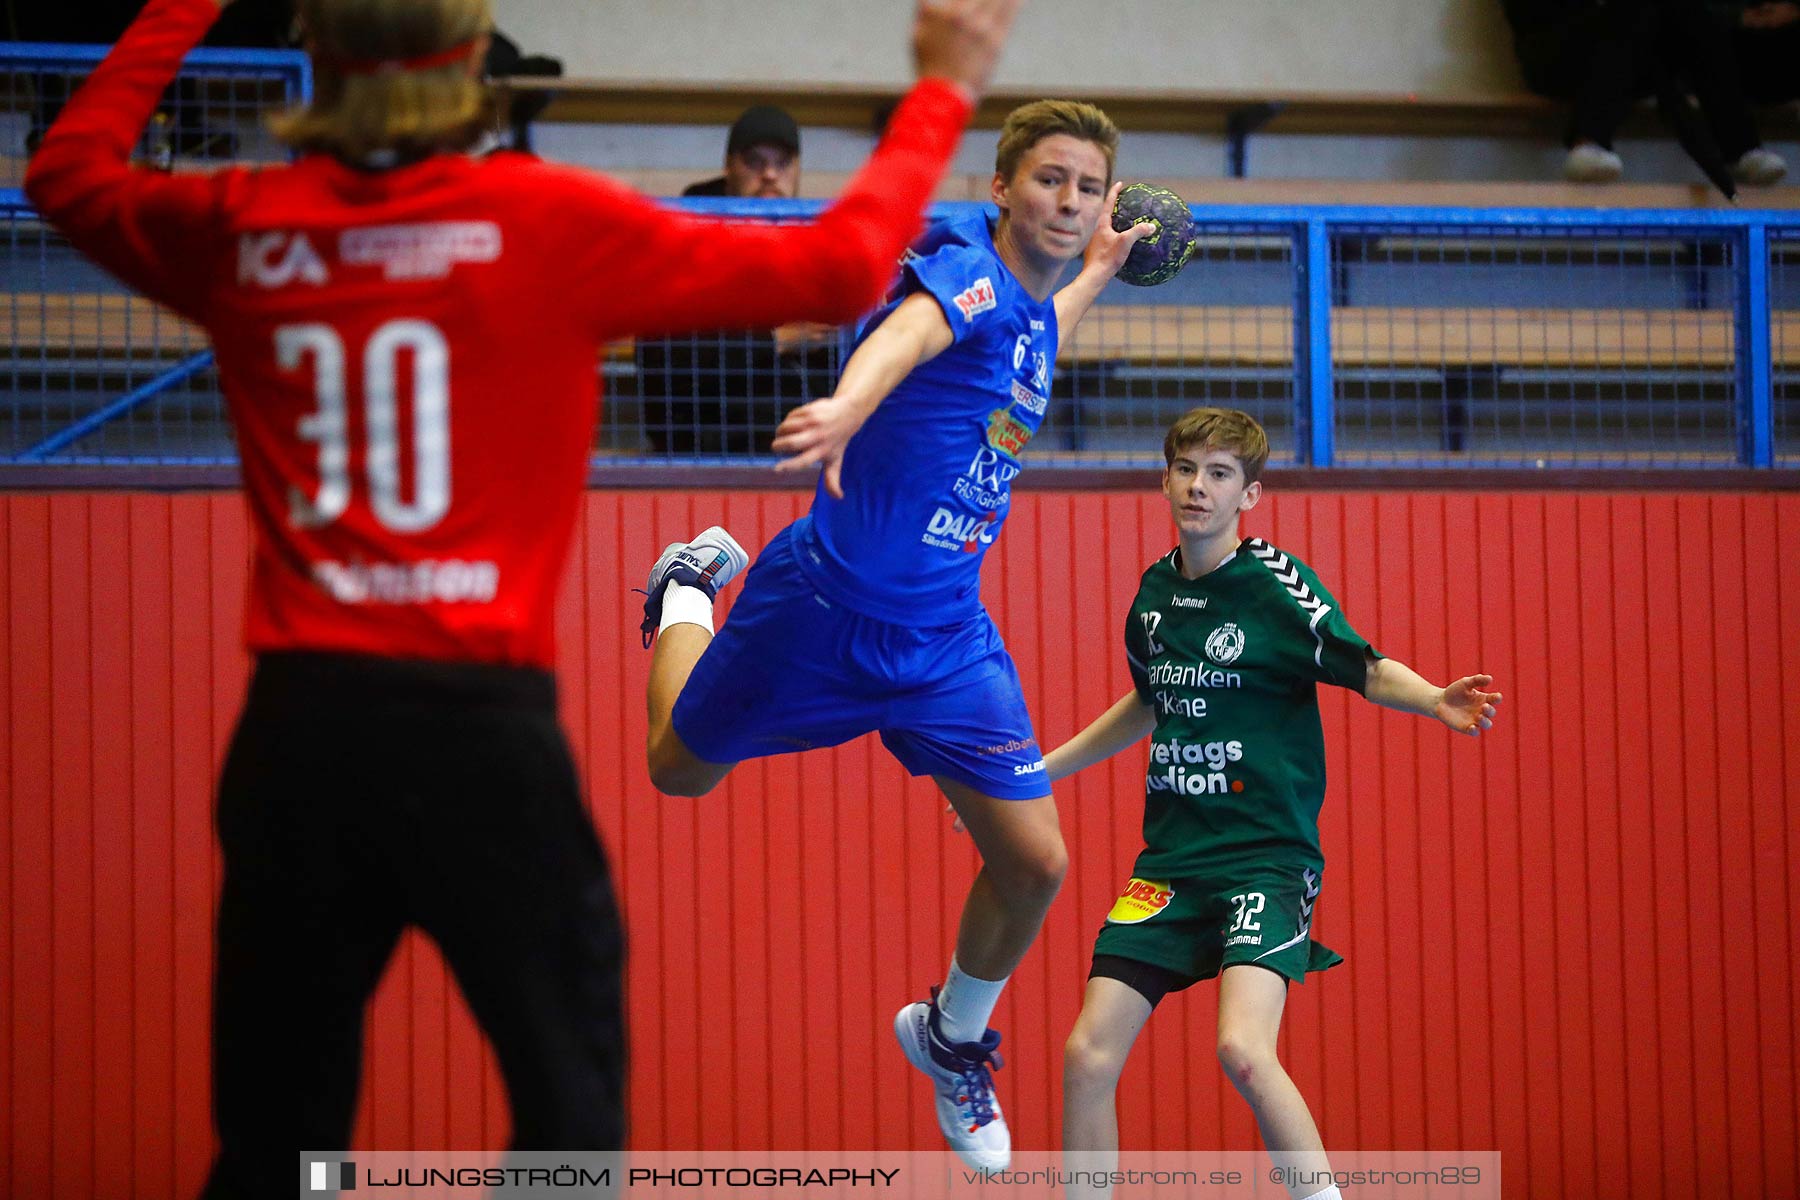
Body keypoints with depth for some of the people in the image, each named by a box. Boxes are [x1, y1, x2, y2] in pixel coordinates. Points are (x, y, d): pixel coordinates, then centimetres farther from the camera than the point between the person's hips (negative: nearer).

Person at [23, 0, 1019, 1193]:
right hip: (482, 727, -4)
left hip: (297, 725, 4)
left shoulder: (239, 231, 4)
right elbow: (841, 267, 0)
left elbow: (68, 169, 26)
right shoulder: (548, 223, -5)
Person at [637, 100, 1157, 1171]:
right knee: (680, 768, 18)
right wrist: (844, 410, -69)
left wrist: (1098, 273, 32)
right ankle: (694, 583, 49)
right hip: (822, 607, -6)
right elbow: (910, 333, -49)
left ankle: (954, 1038, 26)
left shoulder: (1034, 307, 3)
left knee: (1034, 863, -3)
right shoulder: (966, 269, -22)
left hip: (948, 639, 6)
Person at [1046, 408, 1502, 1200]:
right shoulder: (1154, 593, 9)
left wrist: (1436, 701, -32)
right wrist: (1040, 770, 32)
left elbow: (1368, 671, -11)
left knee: (1243, 1051, -26)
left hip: (1266, 856, -6)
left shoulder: (1277, 585, -9)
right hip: (1168, 860, 6)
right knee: (1088, 1055, -2)